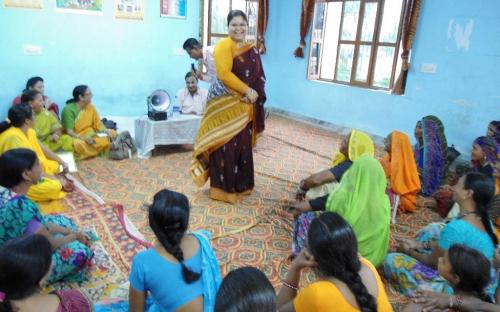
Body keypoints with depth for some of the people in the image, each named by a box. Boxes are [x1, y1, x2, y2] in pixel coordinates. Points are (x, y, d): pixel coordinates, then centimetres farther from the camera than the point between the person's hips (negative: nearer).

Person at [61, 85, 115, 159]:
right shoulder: (69, 109, -12)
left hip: (91, 136, 6)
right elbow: (69, 131, -18)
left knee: (112, 133, -14)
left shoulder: (90, 107, 4)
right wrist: (84, 138, -34)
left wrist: (106, 131, -16)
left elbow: (98, 124, 5)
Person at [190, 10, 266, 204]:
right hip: (224, 104, -6)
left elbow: (260, 77, 11)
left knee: (243, 145, 13)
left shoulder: (252, 50, 14)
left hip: (245, 106, 7)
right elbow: (224, 74, -19)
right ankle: (223, 188, 8)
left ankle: (241, 185, 26)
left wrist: (255, 94, -7)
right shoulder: (223, 46, -8)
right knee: (225, 147, -3)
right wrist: (247, 90, -18)